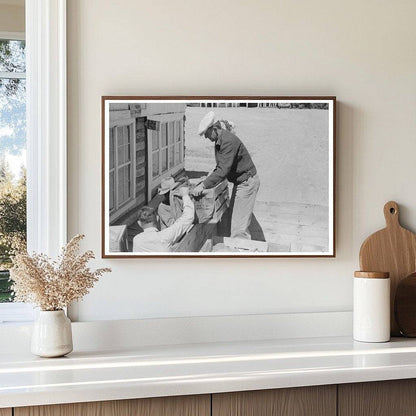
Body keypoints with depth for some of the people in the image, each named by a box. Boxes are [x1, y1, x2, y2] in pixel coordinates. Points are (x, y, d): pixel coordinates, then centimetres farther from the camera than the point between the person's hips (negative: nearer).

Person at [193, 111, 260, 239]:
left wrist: (204, 185, -29)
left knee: (238, 226, -11)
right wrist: (210, 178, 6)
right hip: (240, 182, 10)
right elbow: (221, 166, 18)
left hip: (247, 183, -10)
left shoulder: (228, 141, -26)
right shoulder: (219, 140, 7)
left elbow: (223, 170, -31)